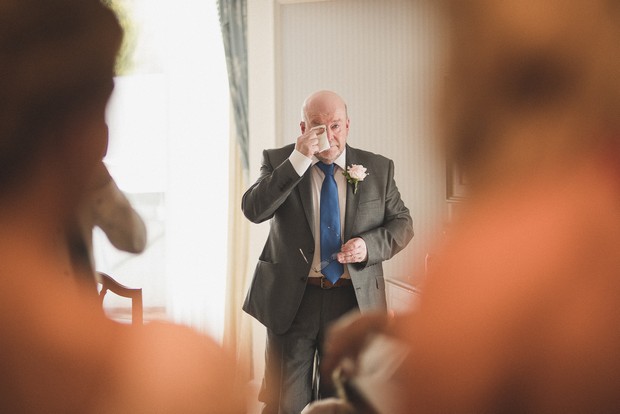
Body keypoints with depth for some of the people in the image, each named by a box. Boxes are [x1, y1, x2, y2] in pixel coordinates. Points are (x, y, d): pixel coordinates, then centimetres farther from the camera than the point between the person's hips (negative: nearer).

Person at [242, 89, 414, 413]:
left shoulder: (378, 169, 7)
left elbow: (402, 223, 11)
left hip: (354, 301, 2)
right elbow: (253, 210, -14)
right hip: (292, 301, -2)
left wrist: (369, 246, -10)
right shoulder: (279, 162, 2)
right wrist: (299, 159, -20)